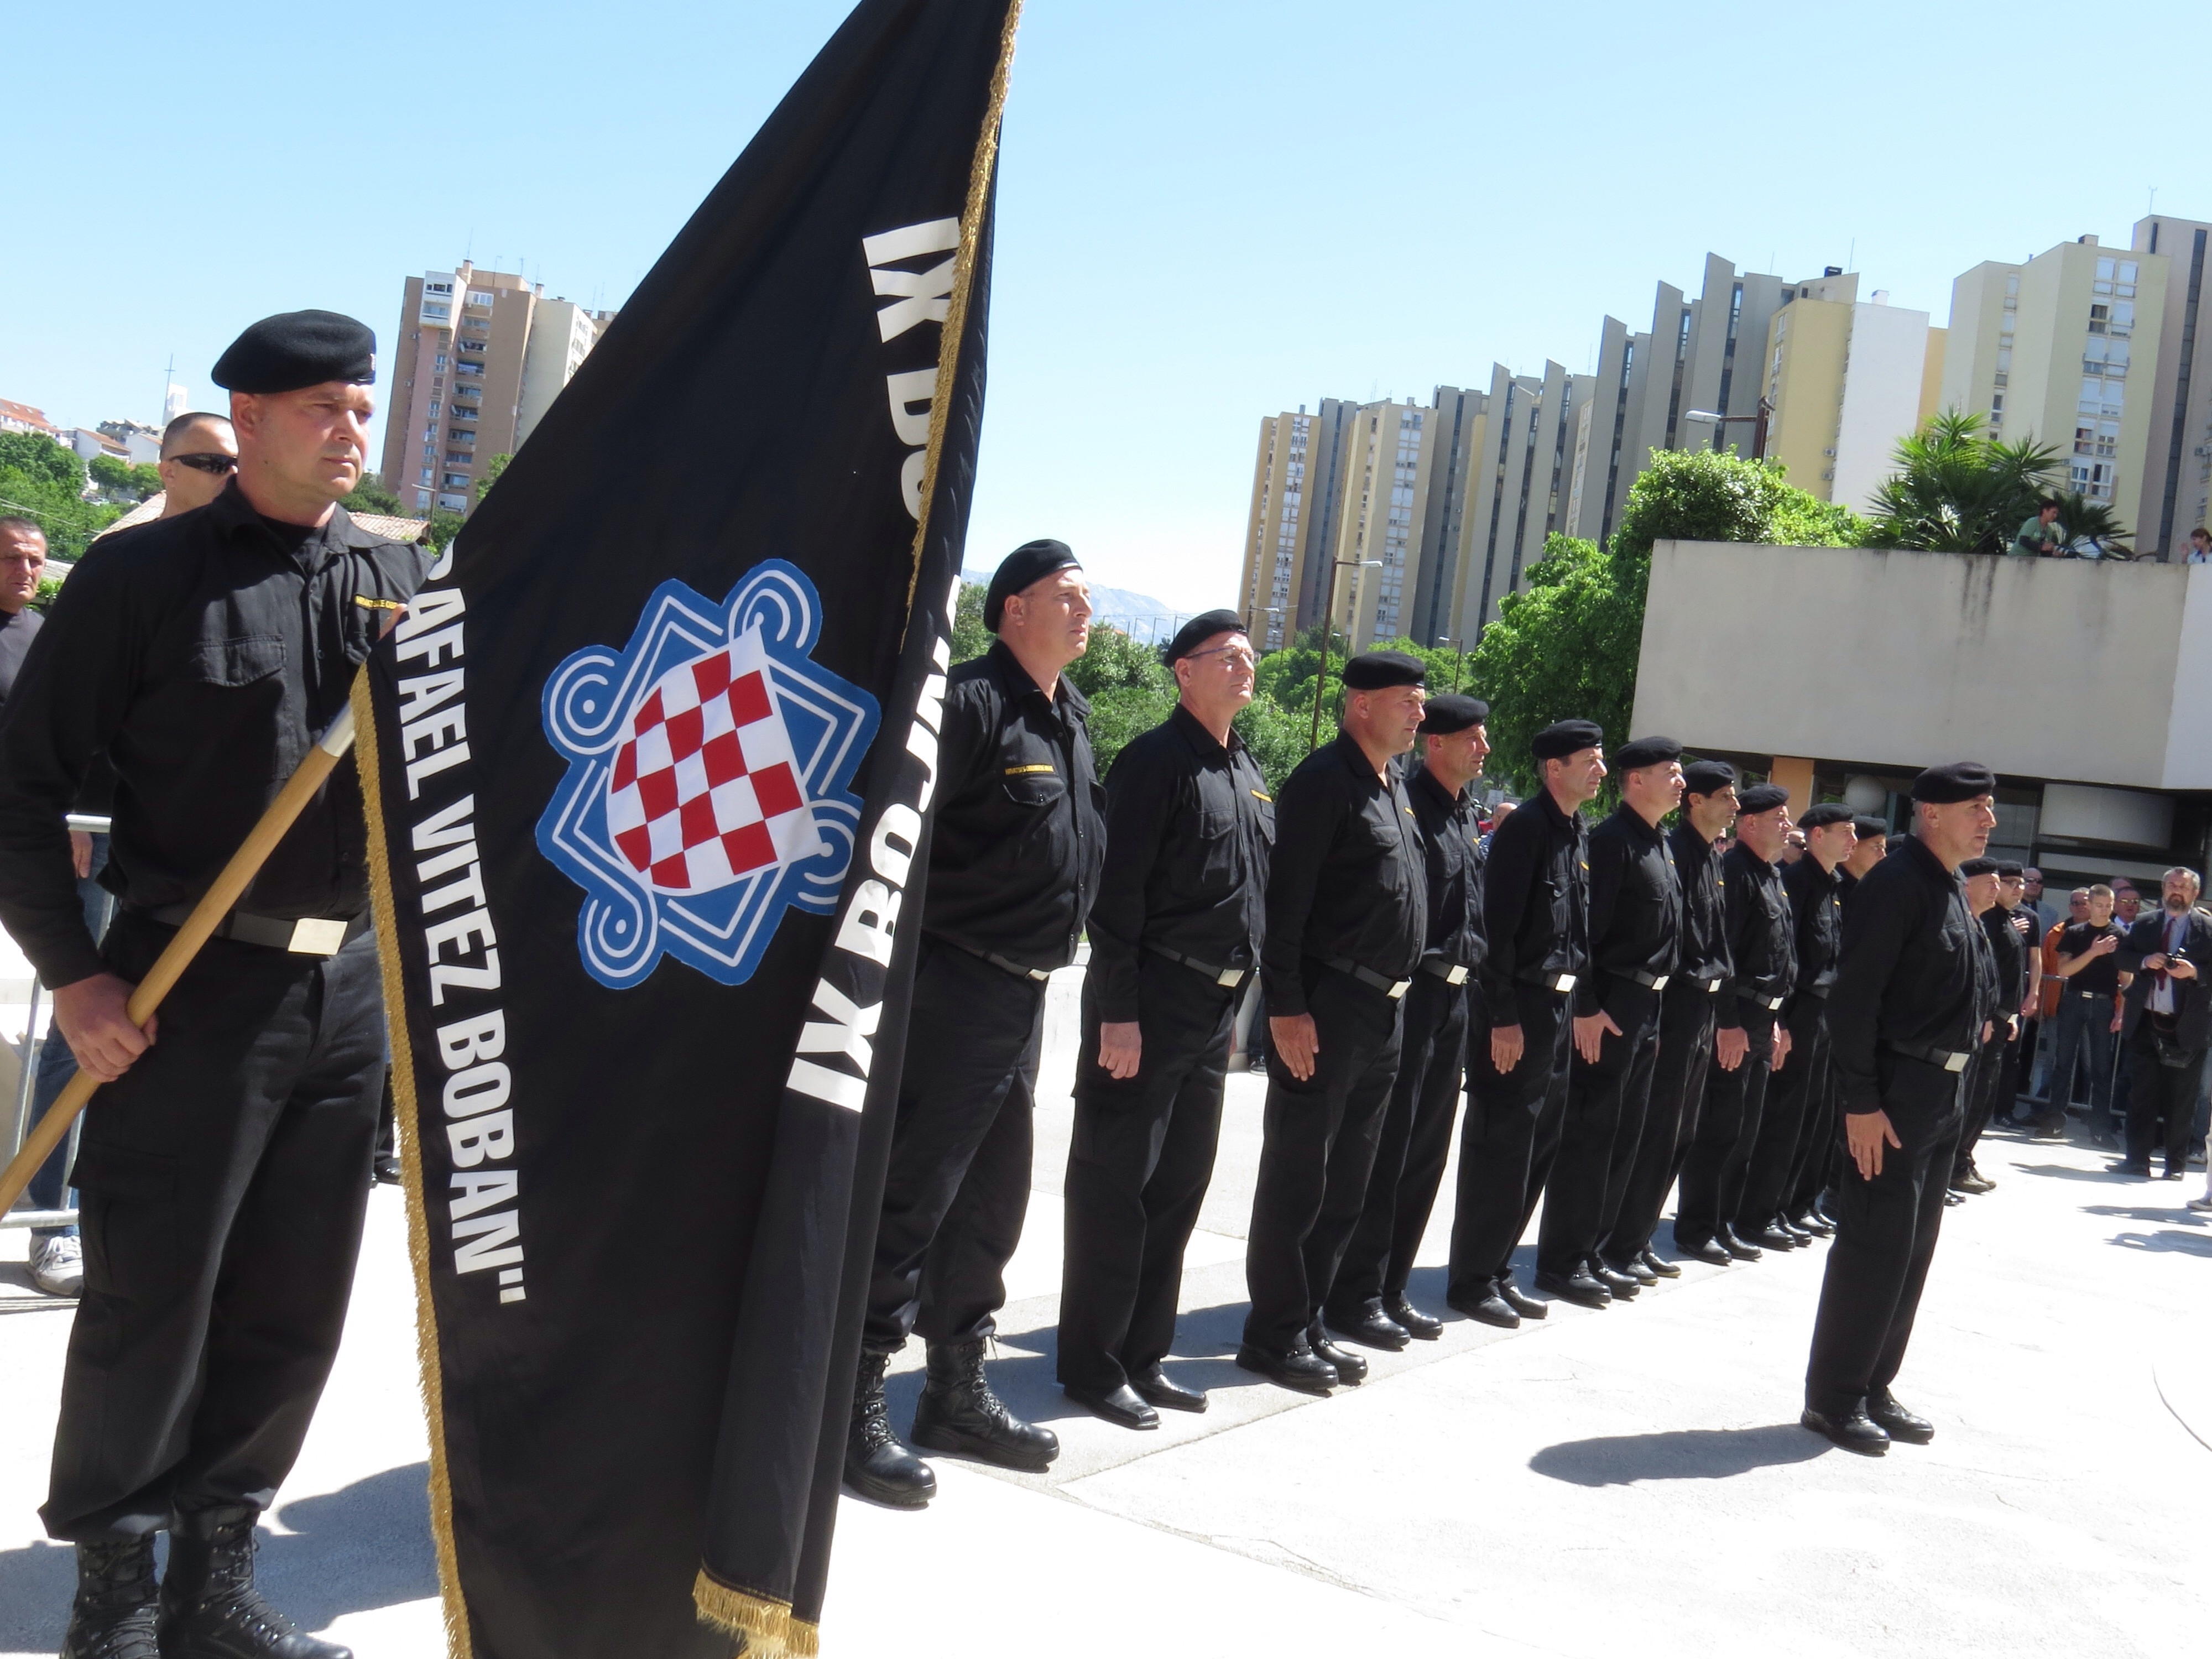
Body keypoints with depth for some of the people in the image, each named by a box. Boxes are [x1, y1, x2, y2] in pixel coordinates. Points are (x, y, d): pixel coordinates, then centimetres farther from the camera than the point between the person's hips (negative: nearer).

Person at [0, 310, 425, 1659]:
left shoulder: (403, 578, 9)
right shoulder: (145, 575, -3)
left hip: (353, 989, 4)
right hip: (194, 989, -4)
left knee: (294, 1308, 11)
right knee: (151, 1302, 4)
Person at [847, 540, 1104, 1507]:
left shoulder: (1071, 716, 15)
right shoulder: (967, 702, -14)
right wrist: (903, 969, -19)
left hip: (1024, 997, 9)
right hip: (954, 990, -9)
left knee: (991, 1201, 16)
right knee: (908, 1200, -3)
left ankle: (957, 1392, 30)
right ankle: (855, 1409, 7)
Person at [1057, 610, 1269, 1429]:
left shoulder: (1249, 773, 15)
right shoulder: (1157, 760, -10)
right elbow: (1117, 893, -15)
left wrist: (1238, 1000, 16)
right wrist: (1117, 1012, -19)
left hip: (1217, 1005, 9)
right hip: (1151, 998, -8)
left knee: (1180, 1185, 13)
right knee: (1114, 1185, 0)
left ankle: (1143, 1356, 24)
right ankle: (1093, 1367, 10)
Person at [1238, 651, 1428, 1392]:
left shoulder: (1395, 787, 16)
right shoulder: (1323, 781, -12)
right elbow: (1285, 900, -17)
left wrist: (1396, 998, 16)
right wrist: (1286, 1007, -21)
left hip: (1384, 1010, 9)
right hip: (1326, 1008, -9)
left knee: (1347, 1182, 14)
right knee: (1296, 1178, 0)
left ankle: (1307, 1325, 25)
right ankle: (1274, 1335, 11)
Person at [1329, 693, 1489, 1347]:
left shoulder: (1466, 815, 15)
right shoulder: (1407, 803, -13)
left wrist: (1472, 976, 15)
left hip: (1454, 997, 9)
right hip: (1410, 992, -9)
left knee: (1426, 1152, 13)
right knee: (1384, 1149, -3)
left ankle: (1391, 1291, 23)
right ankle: (1355, 1297, 7)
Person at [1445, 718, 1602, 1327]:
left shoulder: (1581, 834, 13)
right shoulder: (1525, 827, -13)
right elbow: (1499, 927, -17)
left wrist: (1580, 999, 11)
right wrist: (1503, 1017, -19)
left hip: (1560, 1003, 9)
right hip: (1519, 1003, -9)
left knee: (1539, 1143, 14)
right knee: (1499, 1145, -2)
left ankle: (1497, 1270, 24)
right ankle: (1473, 1280, 9)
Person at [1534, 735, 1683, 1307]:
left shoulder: (1659, 845, 15)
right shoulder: (1613, 839, -13)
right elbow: (1588, 927, -18)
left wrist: (1653, 1008, 15)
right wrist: (1589, 1007, -21)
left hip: (1648, 1005, 9)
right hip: (1611, 1005, -9)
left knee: (1624, 1135, 13)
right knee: (1590, 1132, -4)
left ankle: (1591, 1252, 21)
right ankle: (1561, 1261, 3)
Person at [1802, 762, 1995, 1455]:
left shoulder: (1953, 889, 13)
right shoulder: (1897, 883, -14)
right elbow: (1855, 997, -19)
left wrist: (1954, 1086, 13)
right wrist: (1862, 1101, -22)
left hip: (1945, 1092, 9)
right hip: (1896, 1092, -9)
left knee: (1913, 1249, 14)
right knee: (1874, 1247, -4)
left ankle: (1872, 1388, 24)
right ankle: (1832, 1398, 7)